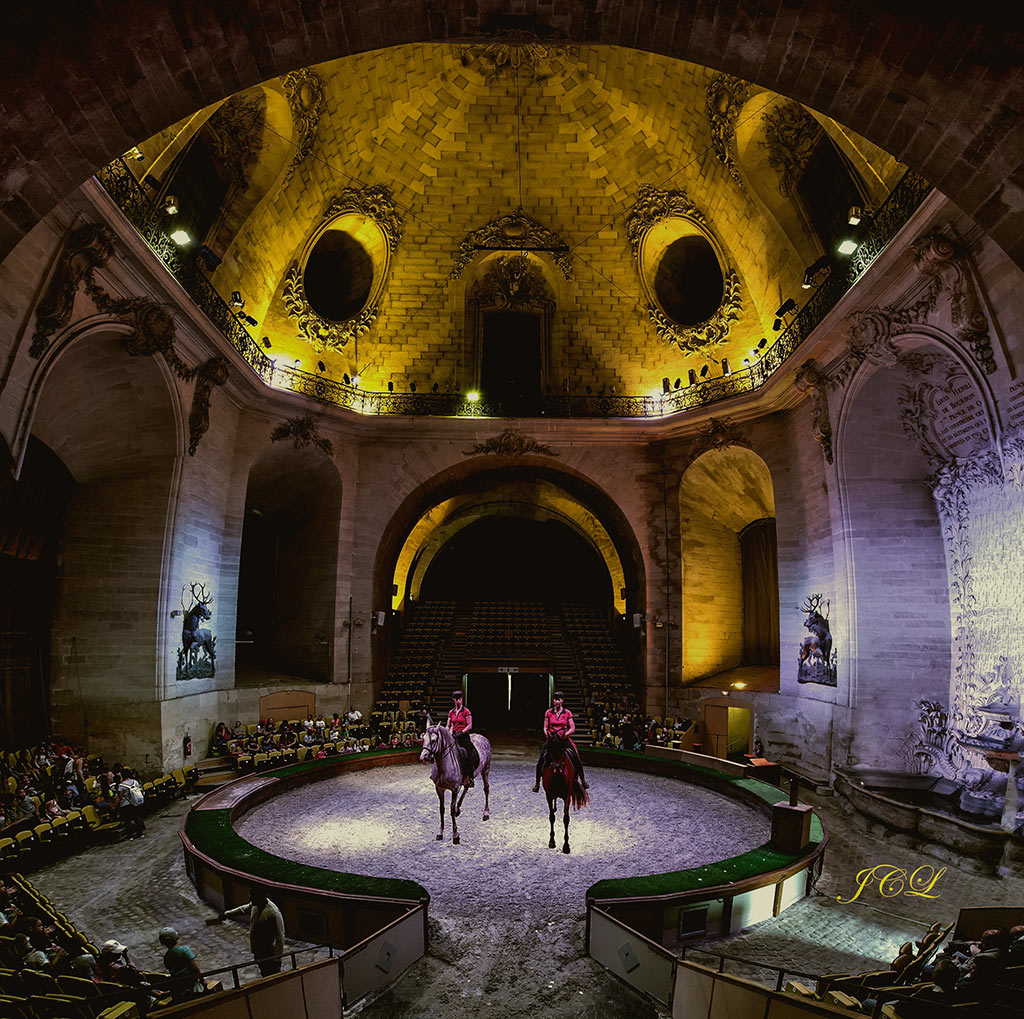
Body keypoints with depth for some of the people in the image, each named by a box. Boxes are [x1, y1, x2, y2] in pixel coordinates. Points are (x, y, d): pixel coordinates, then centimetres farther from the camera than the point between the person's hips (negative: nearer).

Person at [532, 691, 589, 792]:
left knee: (575, 757, -15)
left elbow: (572, 729, 1)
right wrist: (548, 735, -10)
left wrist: (564, 735, -13)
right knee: (541, 759, -14)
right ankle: (537, 782, 1)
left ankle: (582, 779, 4)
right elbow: (545, 728, 9)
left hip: (564, 738, -1)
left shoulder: (567, 713, 3)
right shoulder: (548, 712, 6)